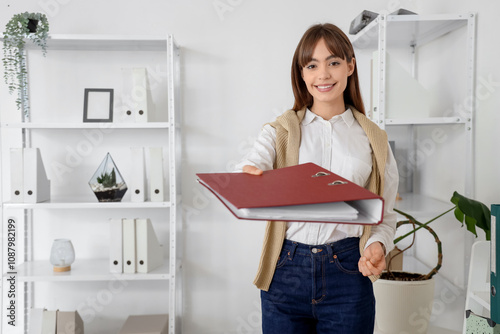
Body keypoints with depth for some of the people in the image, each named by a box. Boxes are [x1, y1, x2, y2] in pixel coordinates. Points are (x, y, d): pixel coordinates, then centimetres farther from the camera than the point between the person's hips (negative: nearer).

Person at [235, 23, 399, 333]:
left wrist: (377, 245, -12)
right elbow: (250, 167, -15)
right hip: (286, 272, 0)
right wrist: (246, 177, -38)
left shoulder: (373, 139, 7)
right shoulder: (281, 130, 5)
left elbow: (385, 215, 8)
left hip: (348, 273, 1)